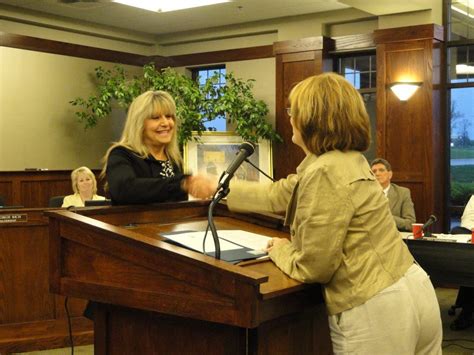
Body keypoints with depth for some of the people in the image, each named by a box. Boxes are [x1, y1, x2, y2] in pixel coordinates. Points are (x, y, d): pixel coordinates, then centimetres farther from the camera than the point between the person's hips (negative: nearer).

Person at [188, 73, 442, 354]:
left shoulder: (326, 172, -21)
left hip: (375, 310, -9)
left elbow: (312, 267, -18)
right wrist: (217, 188, 28)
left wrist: (281, 250, 3)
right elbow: (276, 195, 22)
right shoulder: (343, 159, 11)